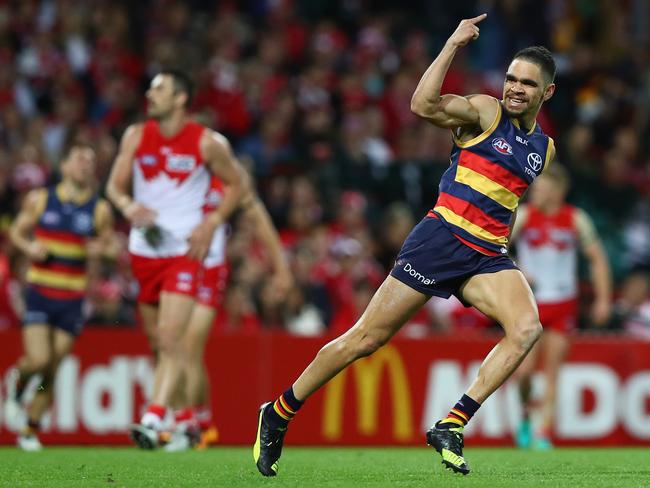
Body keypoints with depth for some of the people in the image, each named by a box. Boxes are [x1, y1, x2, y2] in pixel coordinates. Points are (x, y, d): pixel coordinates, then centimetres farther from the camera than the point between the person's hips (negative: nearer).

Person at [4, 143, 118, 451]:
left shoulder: (99, 210, 2)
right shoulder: (39, 200, 1)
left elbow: (112, 245, 10)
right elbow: (16, 231, 12)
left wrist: (102, 250, -13)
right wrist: (28, 246, -9)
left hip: (72, 300, 1)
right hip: (39, 291, -1)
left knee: (52, 370, 1)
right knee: (39, 360, -16)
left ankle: (31, 430, 15)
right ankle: (17, 382, 19)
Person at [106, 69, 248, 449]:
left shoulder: (208, 143, -6)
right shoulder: (136, 137, 4)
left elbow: (239, 183, 5)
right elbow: (115, 184, 9)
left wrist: (212, 223, -6)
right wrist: (129, 207, -14)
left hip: (185, 250, -5)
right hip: (144, 249, 5)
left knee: (170, 338, -18)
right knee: (156, 341, 12)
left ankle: (154, 420, -26)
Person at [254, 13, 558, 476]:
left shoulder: (545, 148, 15)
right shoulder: (485, 113, -3)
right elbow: (424, 104, -22)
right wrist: (453, 44, -21)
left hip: (488, 256, 5)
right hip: (441, 238, -5)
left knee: (527, 328, -24)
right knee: (366, 339, -3)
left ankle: (452, 427, -23)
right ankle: (279, 413, 14)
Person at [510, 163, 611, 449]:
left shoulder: (576, 220, -1)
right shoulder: (523, 216, -4)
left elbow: (597, 258, 7)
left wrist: (603, 299, 2)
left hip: (563, 306, 1)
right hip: (530, 304, -1)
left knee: (552, 374, -1)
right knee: (524, 370, -11)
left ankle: (543, 435, 4)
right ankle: (525, 416, 16)